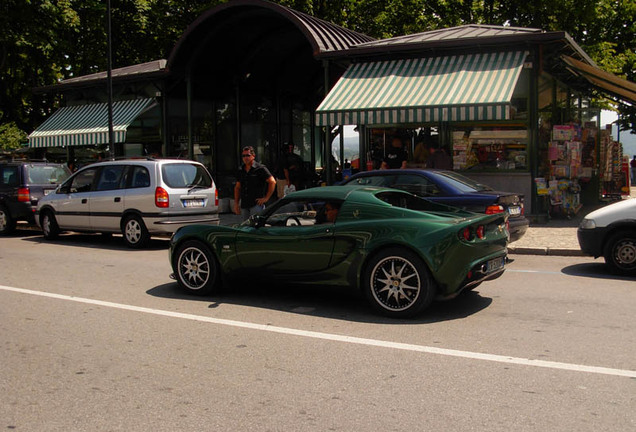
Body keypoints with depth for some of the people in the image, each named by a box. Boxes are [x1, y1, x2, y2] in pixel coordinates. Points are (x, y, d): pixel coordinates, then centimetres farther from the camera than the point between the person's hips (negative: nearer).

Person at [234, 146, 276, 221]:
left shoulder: (260, 169, -4)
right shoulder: (241, 171, 15)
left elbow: (272, 182, -8)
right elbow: (237, 187, 21)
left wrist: (266, 198, -10)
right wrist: (236, 203, 13)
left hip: (256, 204, -6)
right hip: (244, 206, 6)